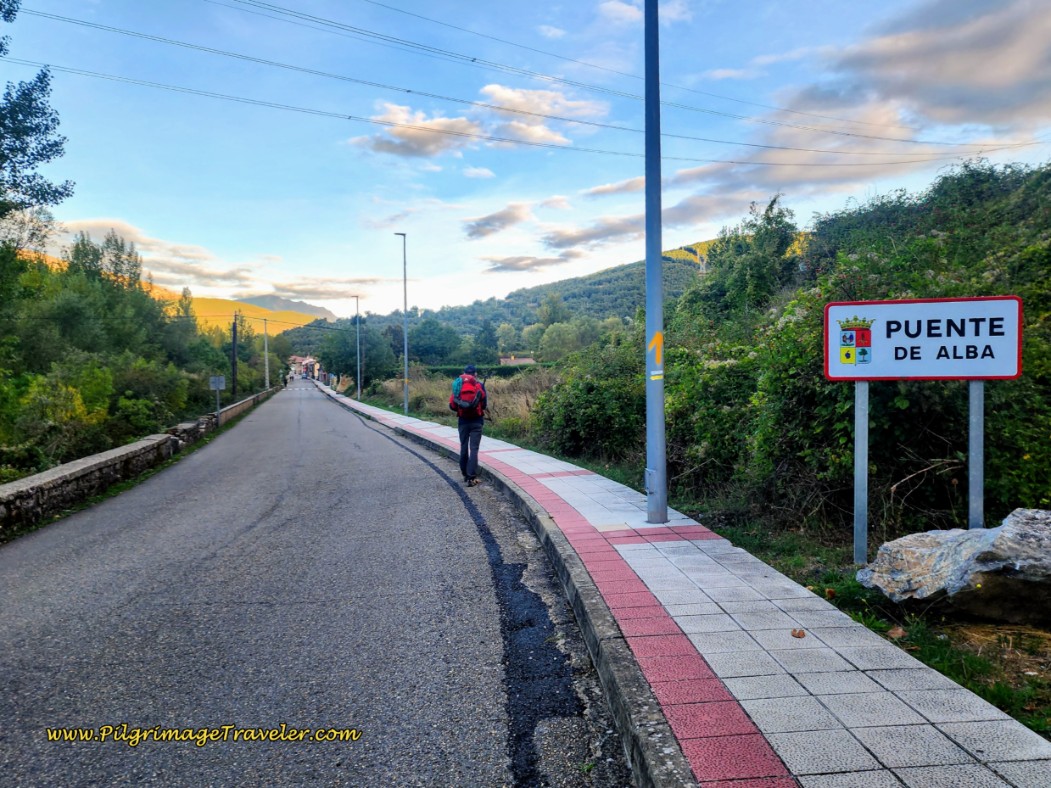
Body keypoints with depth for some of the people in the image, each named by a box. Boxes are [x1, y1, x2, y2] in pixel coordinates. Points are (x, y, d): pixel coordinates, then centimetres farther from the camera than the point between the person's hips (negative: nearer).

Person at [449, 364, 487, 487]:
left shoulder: (458, 385, 2)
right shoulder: (479, 385, -4)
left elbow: (452, 406, 0)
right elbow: (485, 404, -2)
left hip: (463, 421, 2)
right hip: (476, 421, -2)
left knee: (463, 448, 14)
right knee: (474, 449, -3)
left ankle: (465, 475, 23)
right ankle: (471, 477, -11)